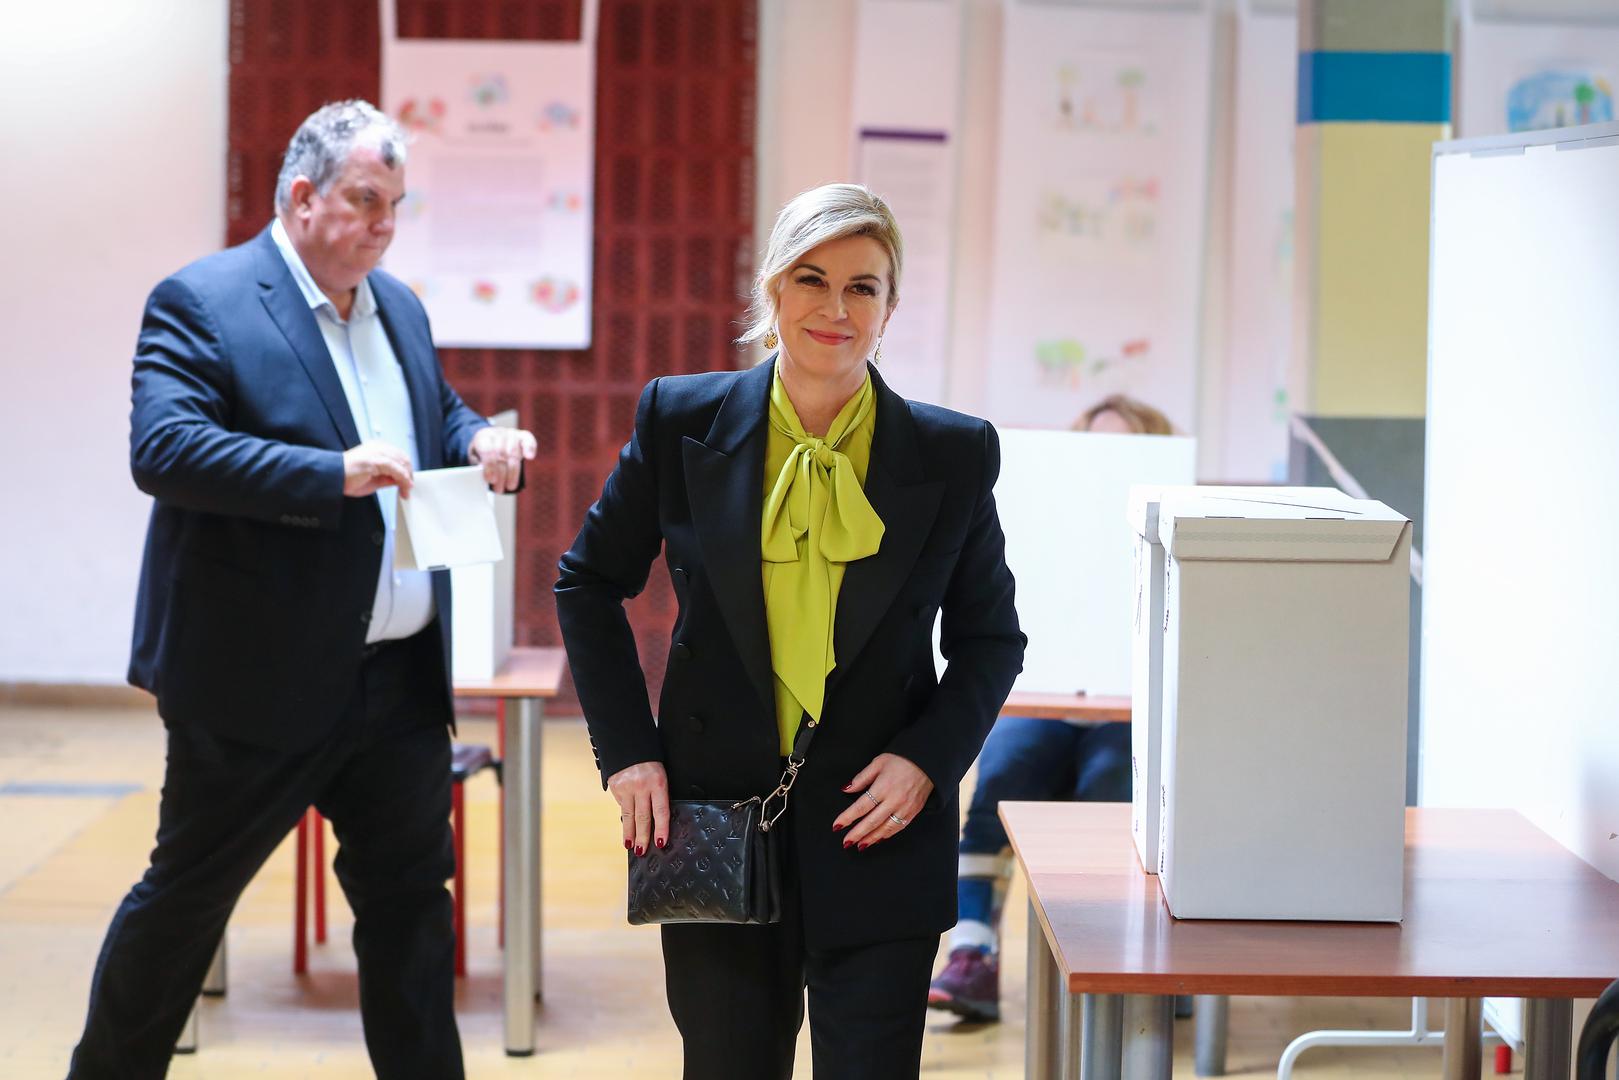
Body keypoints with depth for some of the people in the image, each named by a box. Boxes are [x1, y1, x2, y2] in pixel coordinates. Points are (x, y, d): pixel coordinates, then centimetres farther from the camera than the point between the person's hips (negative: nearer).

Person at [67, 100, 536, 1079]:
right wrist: (334, 473, -29)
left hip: (403, 678, 7)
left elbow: (441, 414, 25)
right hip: (262, 685, -6)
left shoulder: (400, 307, 13)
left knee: (409, 900, 13)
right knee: (185, 899, 8)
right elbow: (162, 449, -22)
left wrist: (483, 441, 0)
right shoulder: (201, 302, -10)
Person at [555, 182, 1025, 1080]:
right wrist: (627, 752, 0)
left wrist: (928, 759, -9)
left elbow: (989, 637, 8)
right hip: (714, 816, 1)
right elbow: (590, 583, 9)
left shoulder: (954, 455, -2)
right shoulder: (683, 422, -2)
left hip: (879, 830, -1)